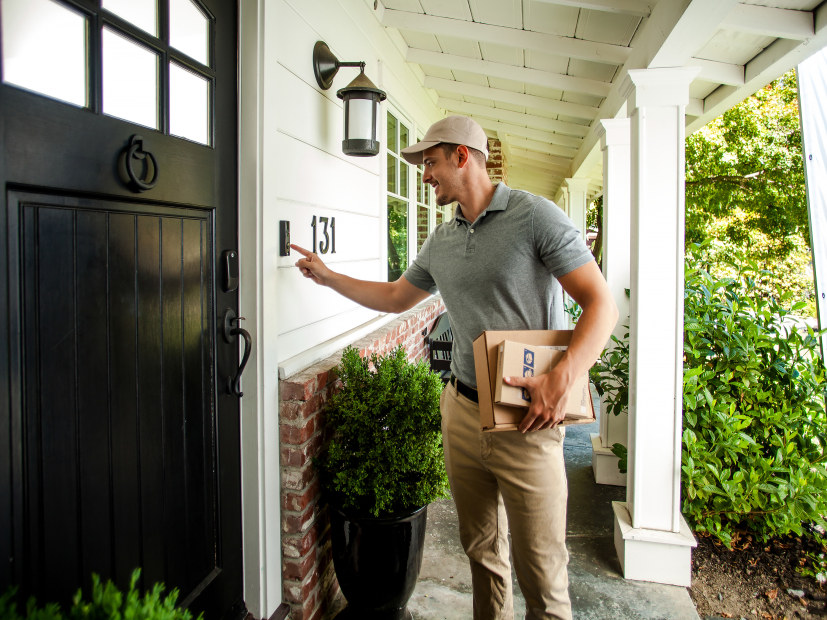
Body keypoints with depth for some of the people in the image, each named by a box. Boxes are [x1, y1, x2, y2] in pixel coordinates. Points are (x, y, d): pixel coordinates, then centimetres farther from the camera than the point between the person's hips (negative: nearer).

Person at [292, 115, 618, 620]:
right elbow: (395, 297, 27)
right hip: (461, 412, 6)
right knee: (481, 550, 19)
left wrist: (561, 379, -28)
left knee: (542, 576, 1)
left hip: (526, 423, -6)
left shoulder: (535, 216, -9)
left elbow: (601, 304, -14)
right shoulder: (440, 243, 11)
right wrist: (327, 276, 24)